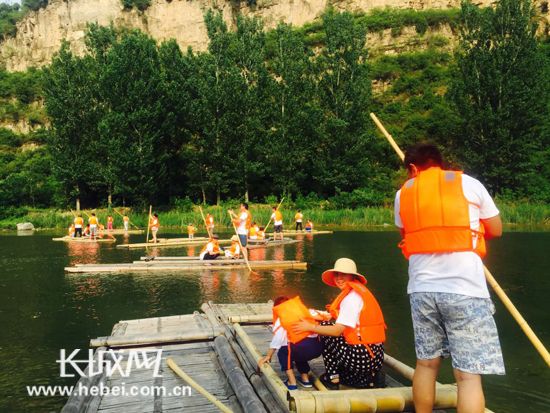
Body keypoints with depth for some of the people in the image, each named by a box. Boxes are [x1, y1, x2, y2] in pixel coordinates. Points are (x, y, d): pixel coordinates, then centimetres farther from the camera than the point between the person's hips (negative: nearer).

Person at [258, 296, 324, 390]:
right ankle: (305, 379, 37)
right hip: (318, 347, 6)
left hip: (303, 348, -6)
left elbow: (277, 339, 7)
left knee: (283, 353, 22)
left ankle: (292, 383, 14)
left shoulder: (281, 318, 10)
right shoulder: (303, 309, 23)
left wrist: (268, 356, 16)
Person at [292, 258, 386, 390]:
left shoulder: (352, 297, -13)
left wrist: (310, 327, -6)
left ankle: (332, 378, 7)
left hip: (362, 358, -9)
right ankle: (370, 377, 12)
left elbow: (337, 330, -15)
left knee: (325, 326, 1)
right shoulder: (357, 292, 15)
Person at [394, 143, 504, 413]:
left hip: (422, 288, 3)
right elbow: (496, 230, 13)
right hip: (464, 289, -3)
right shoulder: (469, 184, 4)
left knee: (426, 364, 16)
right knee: (468, 375, 0)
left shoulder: (403, 193, 10)